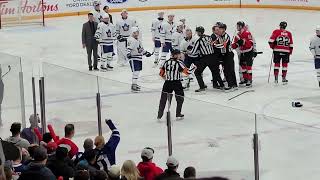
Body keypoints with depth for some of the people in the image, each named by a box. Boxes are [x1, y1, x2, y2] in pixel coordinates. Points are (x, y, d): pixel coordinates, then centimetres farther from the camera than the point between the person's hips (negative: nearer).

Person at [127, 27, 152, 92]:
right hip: (133, 58, -10)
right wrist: (128, 53, -38)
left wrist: (146, 53, 31)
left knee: (138, 71, 16)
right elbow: (129, 48, -23)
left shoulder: (138, 40, 17)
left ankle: (135, 84, 28)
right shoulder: (131, 40, -13)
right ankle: (133, 86, -14)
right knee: (135, 72, -14)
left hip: (139, 58, 10)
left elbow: (141, 49, 29)